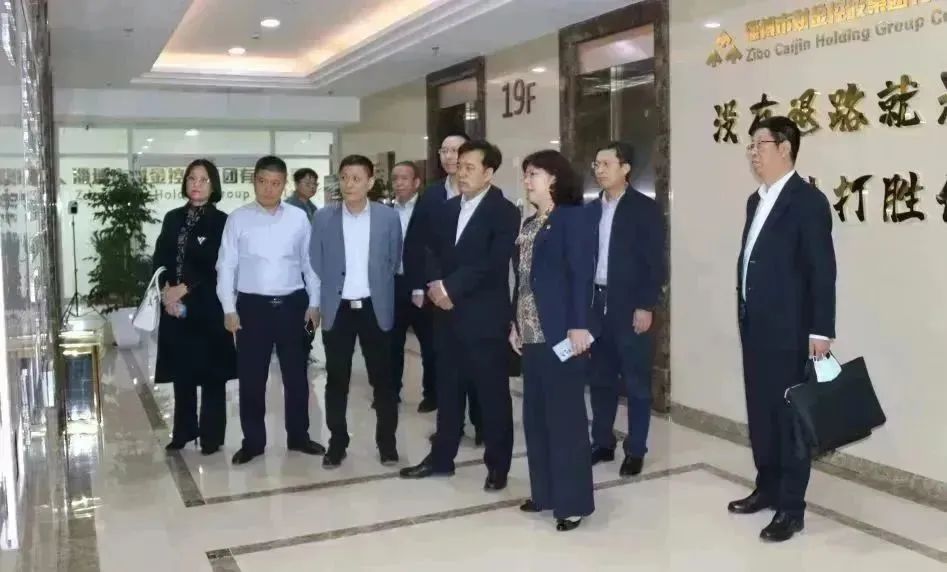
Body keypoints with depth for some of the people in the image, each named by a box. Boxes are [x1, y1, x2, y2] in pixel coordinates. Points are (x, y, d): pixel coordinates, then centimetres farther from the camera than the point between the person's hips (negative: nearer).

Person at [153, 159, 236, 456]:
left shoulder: (221, 222, -4)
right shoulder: (172, 218, 11)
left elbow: (218, 268, -10)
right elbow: (160, 259, 8)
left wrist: (185, 289, -14)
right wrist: (165, 291, -8)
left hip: (208, 307, -4)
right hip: (175, 307, 5)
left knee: (212, 374, 2)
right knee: (181, 372, 11)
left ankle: (211, 435, 11)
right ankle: (183, 431, 23)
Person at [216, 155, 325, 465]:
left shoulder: (299, 218, 1)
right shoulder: (238, 219, -1)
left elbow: (310, 263, 6)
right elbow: (226, 266, 0)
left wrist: (314, 303, 4)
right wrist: (229, 308, -5)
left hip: (292, 304, 1)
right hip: (252, 305, -1)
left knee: (296, 374, 11)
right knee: (251, 377, 6)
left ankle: (298, 436, 26)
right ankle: (253, 441, 20)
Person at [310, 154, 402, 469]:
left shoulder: (388, 216, -1)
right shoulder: (323, 218, 0)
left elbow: (394, 261, 7)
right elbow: (316, 264, 6)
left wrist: (376, 287, 6)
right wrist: (330, 293, 5)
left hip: (375, 308, 0)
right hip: (337, 309, 1)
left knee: (382, 378, 6)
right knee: (337, 380, 7)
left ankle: (387, 441, 19)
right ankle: (337, 443, 19)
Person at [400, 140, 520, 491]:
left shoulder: (504, 212, -7)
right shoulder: (449, 208, 14)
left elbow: (492, 263, -18)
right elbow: (435, 251, 11)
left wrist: (451, 288, -17)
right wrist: (435, 284, -8)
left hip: (485, 317, -6)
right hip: (448, 314, 6)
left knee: (493, 392, 4)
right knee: (448, 389, 14)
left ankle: (498, 465, 16)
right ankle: (441, 457, 26)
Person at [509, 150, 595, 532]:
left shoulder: (570, 217, -5)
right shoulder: (528, 224, 16)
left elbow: (582, 272, -13)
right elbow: (520, 277, 15)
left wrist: (579, 325, -19)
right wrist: (515, 322, 9)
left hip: (560, 332, -8)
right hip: (531, 333, 8)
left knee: (565, 414, -2)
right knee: (536, 414, 11)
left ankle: (573, 501, 6)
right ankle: (544, 492, 22)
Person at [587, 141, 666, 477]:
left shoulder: (645, 209, -5)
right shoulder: (591, 210, 10)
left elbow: (655, 263, -9)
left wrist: (646, 306, -14)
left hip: (630, 307, -5)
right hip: (596, 304, 5)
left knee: (636, 382, 3)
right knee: (600, 379, 11)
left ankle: (635, 450, 13)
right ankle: (602, 443, 23)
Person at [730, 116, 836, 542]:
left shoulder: (808, 200, -11)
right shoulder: (756, 200, 14)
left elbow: (823, 270, -15)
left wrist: (821, 330, -18)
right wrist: (744, 315, 14)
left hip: (788, 330, -8)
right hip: (754, 326, 8)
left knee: (790, 415, 1)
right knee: (760, 412, 15)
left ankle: (791, 507, 10)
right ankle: (767, 489, 29)